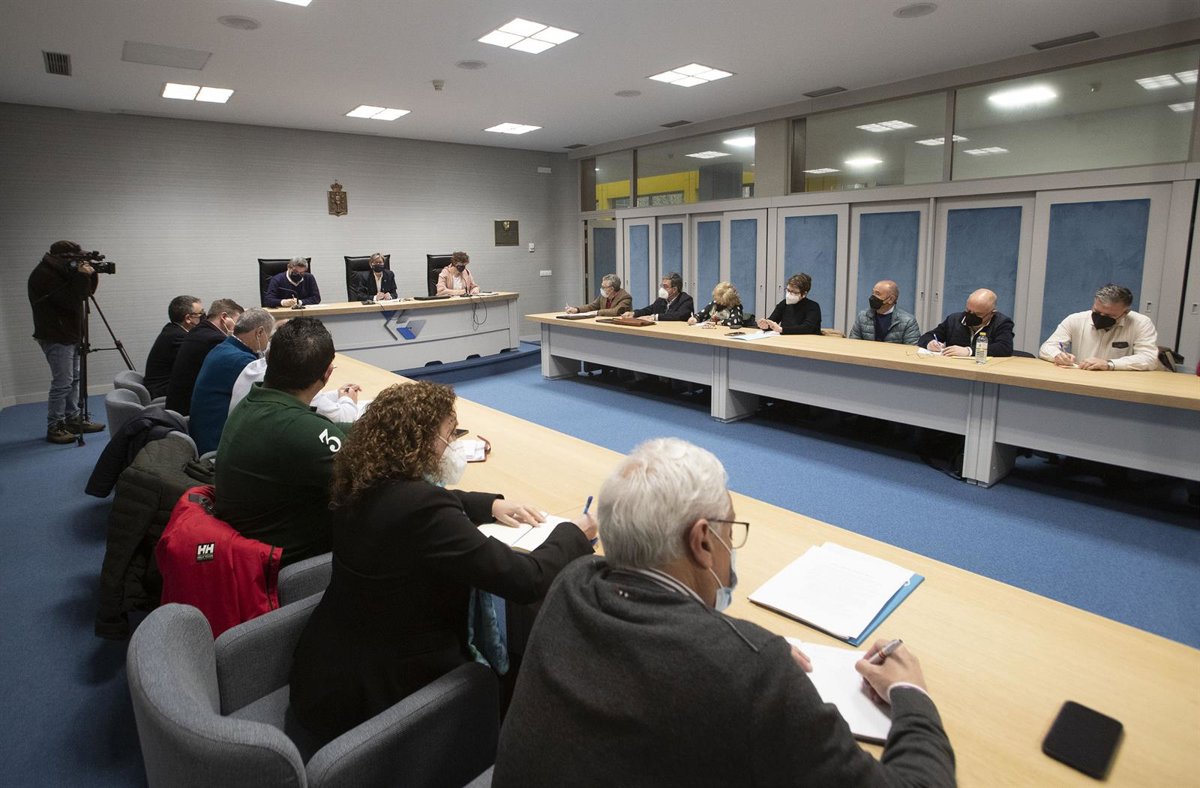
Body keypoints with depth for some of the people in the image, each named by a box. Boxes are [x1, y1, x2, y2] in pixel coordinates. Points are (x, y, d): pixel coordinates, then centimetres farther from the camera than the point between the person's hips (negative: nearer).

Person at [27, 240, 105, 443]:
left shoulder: (60, 271, 11)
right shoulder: (43, 275, -16)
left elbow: (84, 293, 12)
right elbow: (71, 301, -23)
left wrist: (91, 276, -4)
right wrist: (82, 276, -21)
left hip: (70, 334, 10)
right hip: (56, 337, -10)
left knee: (74, 379, 13)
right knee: (62, 383, -8)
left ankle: (74, 419, 21)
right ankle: (54, 428, 0)